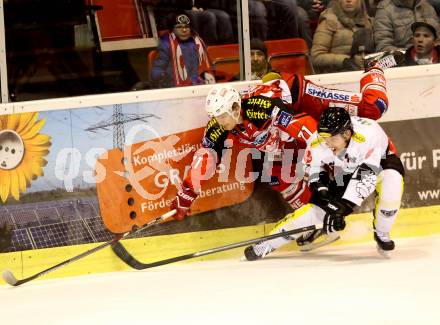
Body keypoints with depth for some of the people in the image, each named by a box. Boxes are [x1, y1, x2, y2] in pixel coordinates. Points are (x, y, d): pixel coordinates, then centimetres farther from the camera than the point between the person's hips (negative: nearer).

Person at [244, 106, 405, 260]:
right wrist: (320, 189, -21)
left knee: (390, 179, -37)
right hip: (343, 172, 3)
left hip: (380, 162, -3)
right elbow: (313, 167, -5)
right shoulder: (319, 143, -27)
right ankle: (267, 244, 1)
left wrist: (344, 206, -44)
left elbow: (366, 177, -42)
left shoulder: (368, 134, -41)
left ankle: (381, 233, -12)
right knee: (316, 208, -11)